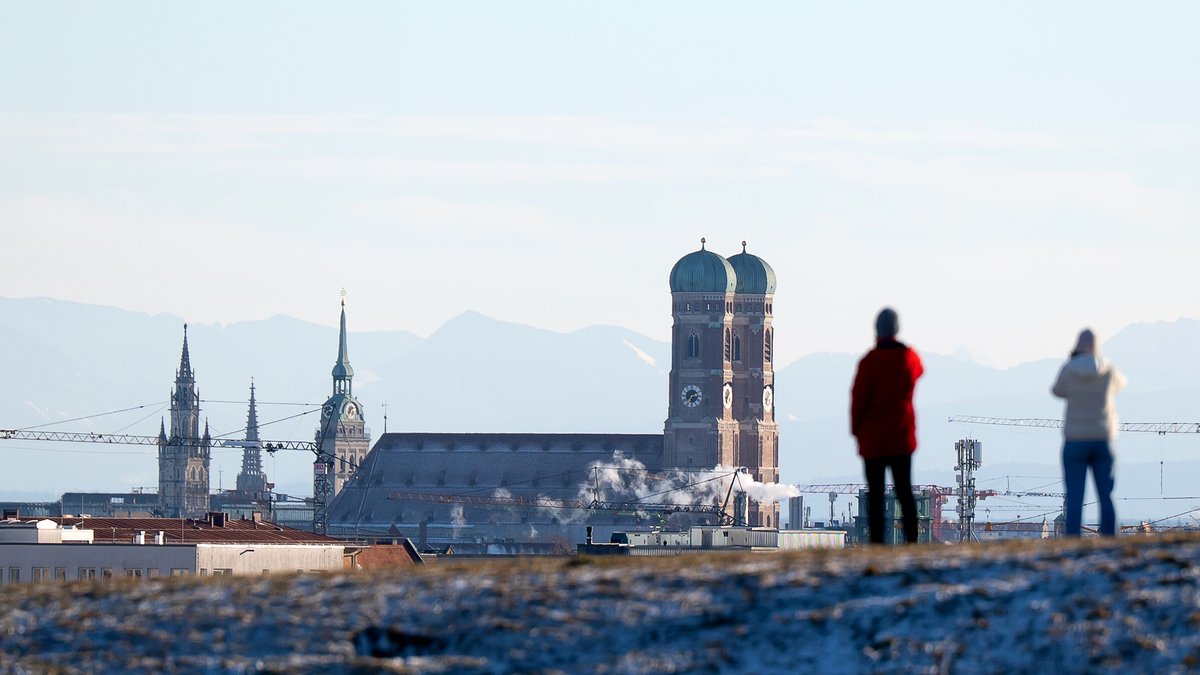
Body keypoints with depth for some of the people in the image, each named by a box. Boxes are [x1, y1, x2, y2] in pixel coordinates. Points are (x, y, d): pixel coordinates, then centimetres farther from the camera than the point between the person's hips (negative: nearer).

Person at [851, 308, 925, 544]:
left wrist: (856, 429, 2)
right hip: (902, 437, 4)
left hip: (873, 436, -4)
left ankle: (877, 543, -7)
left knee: (875, 494, -2)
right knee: (904, 491, 6)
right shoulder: (910, 357, 1)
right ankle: (911, 540, 0)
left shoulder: (870, 361, -12)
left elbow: (859, 398, -11)